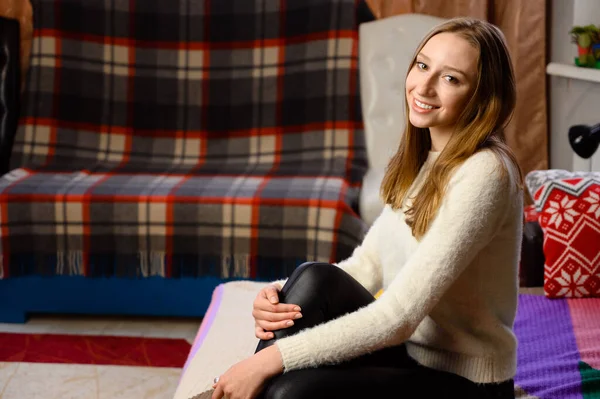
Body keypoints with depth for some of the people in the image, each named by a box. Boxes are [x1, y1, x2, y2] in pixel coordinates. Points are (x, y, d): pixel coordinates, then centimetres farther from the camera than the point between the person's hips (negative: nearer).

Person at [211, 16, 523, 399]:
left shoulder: (483, 173, -23)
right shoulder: (420, 159, 5)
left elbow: (398, 316, -27)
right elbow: (367, 264, 4)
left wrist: (272, 358, -26)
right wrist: (282, 294, -15)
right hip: (410, 350, 7)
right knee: (314, 280, -19)